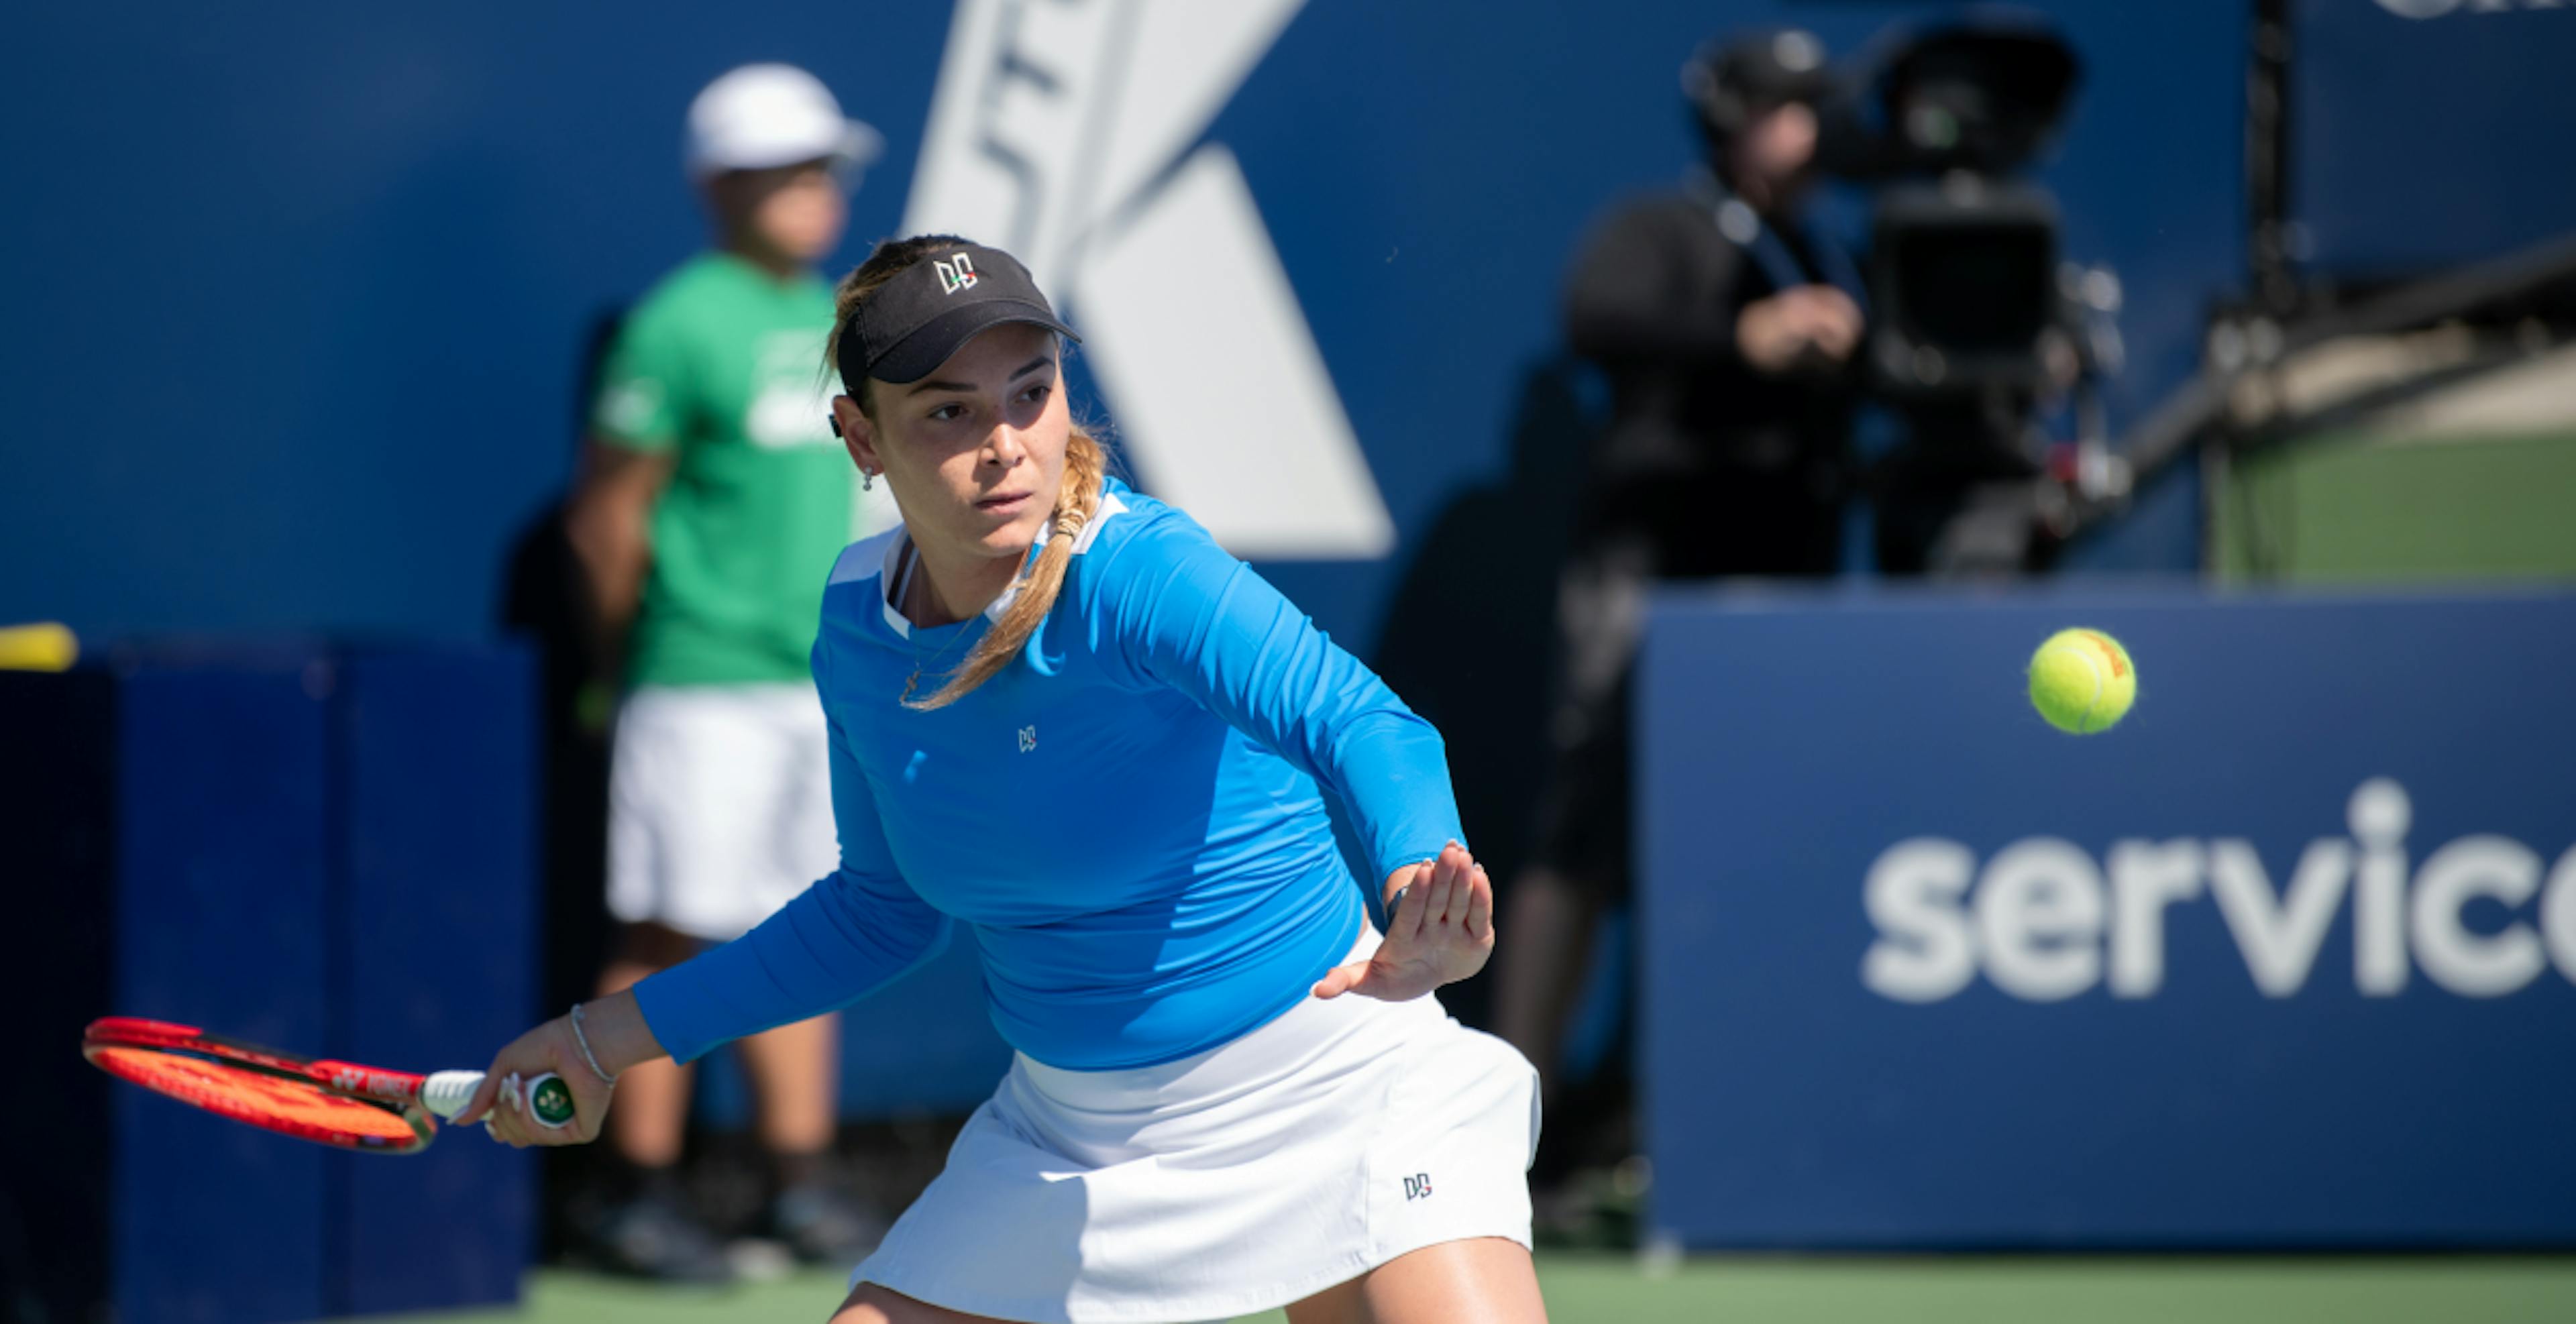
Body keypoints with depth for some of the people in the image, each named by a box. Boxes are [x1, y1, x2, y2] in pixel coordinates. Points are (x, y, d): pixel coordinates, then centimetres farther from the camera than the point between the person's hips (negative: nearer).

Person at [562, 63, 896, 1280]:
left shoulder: (827, 316, 13)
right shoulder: (682, 324, -11)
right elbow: (606, 514, -8)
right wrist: (638, 650, 0)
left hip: (821, 680, 7)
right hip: (706, 689, -7)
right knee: (671, 939, -3)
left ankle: (803, 1182, 16)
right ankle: (640, 1199, 2)